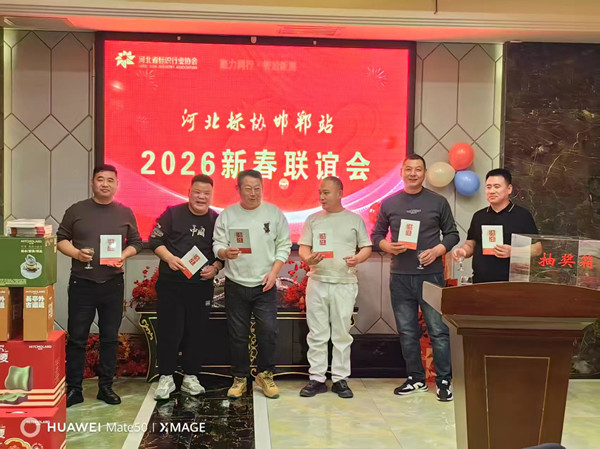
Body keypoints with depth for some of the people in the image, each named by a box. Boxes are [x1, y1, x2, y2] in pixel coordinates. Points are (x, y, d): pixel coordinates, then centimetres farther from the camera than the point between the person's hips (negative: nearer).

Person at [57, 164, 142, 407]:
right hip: (81, 283, -1)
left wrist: (124, 256, -10)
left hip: (113, 284, 1)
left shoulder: (125, 213, 6)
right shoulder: (76, 211, 3)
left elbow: (136, 243, 10)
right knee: (77, 338, 2)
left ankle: (106, 387, 19)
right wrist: (76, 253, -14)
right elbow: (61, 239, 4)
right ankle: (73, 389, 12)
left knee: (110, 337, 8)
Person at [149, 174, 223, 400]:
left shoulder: (217, 219, 4)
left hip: (202, 286, 2)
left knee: (197, 332, 8)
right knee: (170, 331, 0)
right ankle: (166, 378, 13)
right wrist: (169, 258, -16)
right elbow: (155, 240, -1)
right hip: (171, 283, -2)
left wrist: (215, 267, -8)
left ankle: (190, 377, 22)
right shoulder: (172, 213, -2)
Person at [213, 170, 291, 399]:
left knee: (268, 331, -5)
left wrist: (273, 272, -9)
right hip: (235, 285, 1)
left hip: (265, 285, 0)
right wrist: (226, 253, -22)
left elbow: (284, 246, 2)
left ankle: (265, 374, 16)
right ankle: (240, 378, 22)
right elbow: (217, 245, 1)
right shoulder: (227, 215, 3)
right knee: (238, 335, 7)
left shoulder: (274, 213, 2)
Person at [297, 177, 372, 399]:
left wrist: (358, 258, -13)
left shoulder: (354, 219, 7)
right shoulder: (313, 220, 10)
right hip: (317, 281, 1)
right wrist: (308, 258, -14)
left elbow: (366, 247, 8)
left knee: (342, 333, 3)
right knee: (317, 333, 3)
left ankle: (340, 379, 12)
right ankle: (316, 378, 11)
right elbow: (303, 247, 8)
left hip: (345, 283, -1)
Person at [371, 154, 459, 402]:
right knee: (407, 332, 10)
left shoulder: (438, 202, 4)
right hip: (400, 276, 2)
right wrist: (388, 246, -9)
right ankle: (416, 379, 22)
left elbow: (452, 234, 7)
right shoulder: (389, 203, 7)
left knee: (438, 330, -3)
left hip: (431, 274, -2)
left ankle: (444, 381, 8)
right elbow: (376, 234, 12)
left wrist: (437, 250, -10)